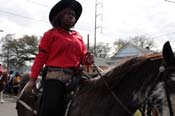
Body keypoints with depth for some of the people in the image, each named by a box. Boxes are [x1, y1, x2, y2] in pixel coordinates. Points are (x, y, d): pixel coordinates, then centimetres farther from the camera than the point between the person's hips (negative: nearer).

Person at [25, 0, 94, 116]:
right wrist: (32, 79, -9)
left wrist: (88, 60, -6)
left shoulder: (78, 37, 18)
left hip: (74, 76, 5)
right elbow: (41, 57, -1)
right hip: (55, 75, -5)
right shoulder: (51, 34, 4)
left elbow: (82, 57, 19)